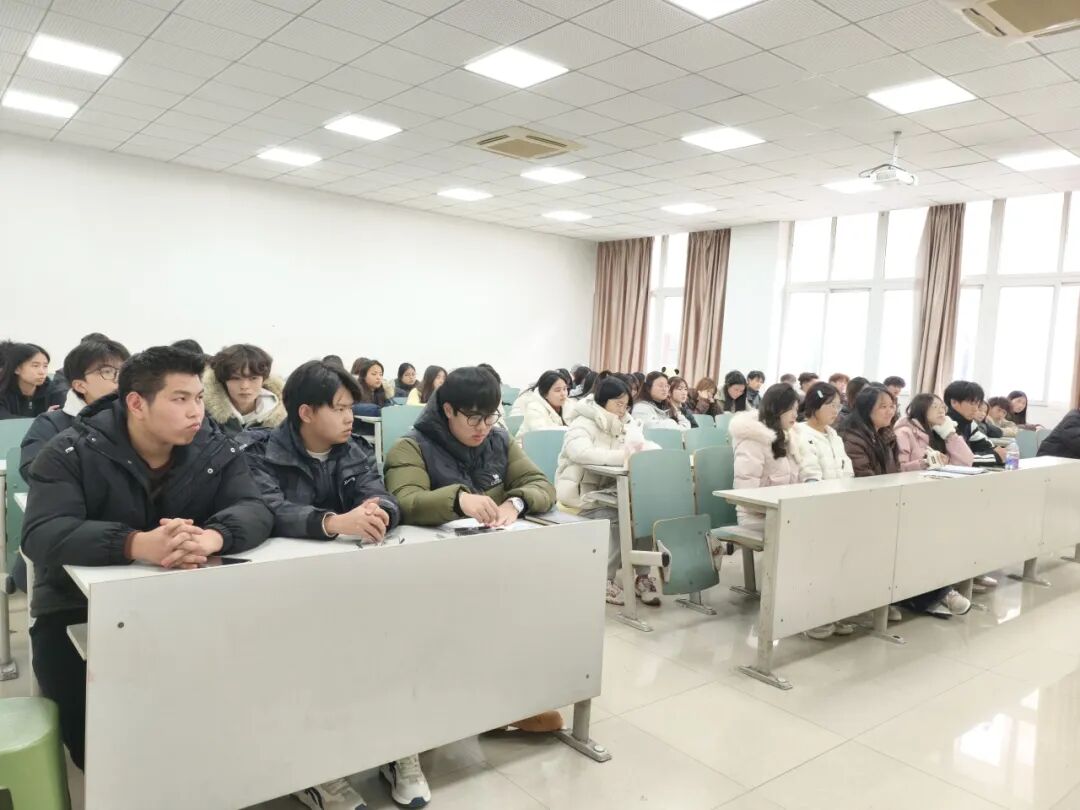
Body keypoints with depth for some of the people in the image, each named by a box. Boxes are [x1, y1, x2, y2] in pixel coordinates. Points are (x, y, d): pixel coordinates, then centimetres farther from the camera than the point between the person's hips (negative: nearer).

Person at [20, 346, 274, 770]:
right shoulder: (72, 453, -13)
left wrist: (211, 537, -44)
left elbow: (254, 510, -18)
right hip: (79, 609, -2)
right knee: (90, 710, -23)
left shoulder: (216, 449, -5)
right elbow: (41, 535, -27)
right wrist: (138, 544, -46)